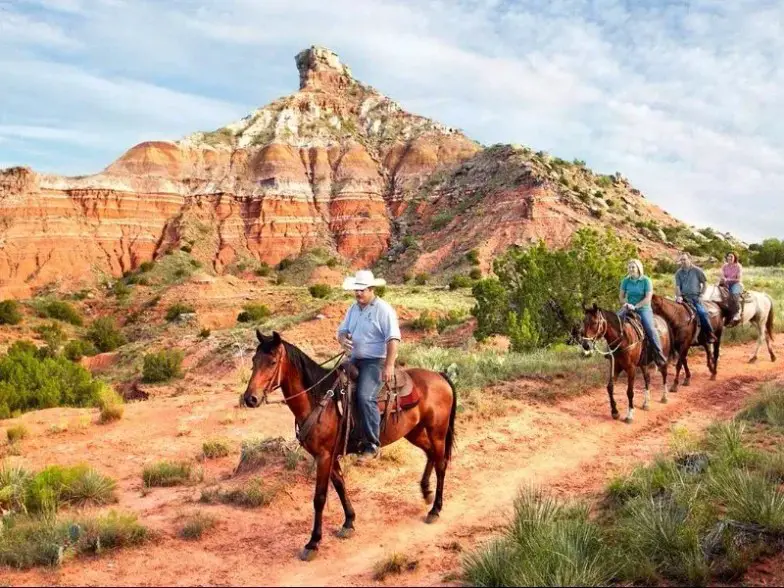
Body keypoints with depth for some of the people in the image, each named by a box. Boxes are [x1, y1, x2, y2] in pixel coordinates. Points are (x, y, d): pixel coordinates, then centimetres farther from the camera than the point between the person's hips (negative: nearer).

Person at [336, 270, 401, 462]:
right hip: (354, 360, 8)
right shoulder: (353, 308, 11)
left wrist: (389, 366, -25)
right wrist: (343, 339, -10)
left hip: (375, 362, -8)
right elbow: (342, 330, 16)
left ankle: (372, 445, -16)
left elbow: (393, 339, -17)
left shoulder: (384, 310, -12)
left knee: (365, 397, -25)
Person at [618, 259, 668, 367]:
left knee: (650, 328, -26)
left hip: (644, 308, -4)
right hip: (628, 308, 4)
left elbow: (648, 298, -12)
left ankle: (659, 354, -16)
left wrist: (635, 306, -19)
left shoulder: (646, 280, -6)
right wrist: (627, 304, -10)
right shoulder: (625, 281, 6)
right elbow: (621, 297, 10)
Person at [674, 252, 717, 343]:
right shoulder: (679, 273, 8)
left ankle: (710, 335, -11)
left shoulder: (697, 270, 2)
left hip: (695, 296, -2)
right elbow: (677, 286, 3)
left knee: (702, 312, -22)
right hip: (684, 297, 3)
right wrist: (678, 296, -13)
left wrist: (701, 293, 0)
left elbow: (705, 282, 9)